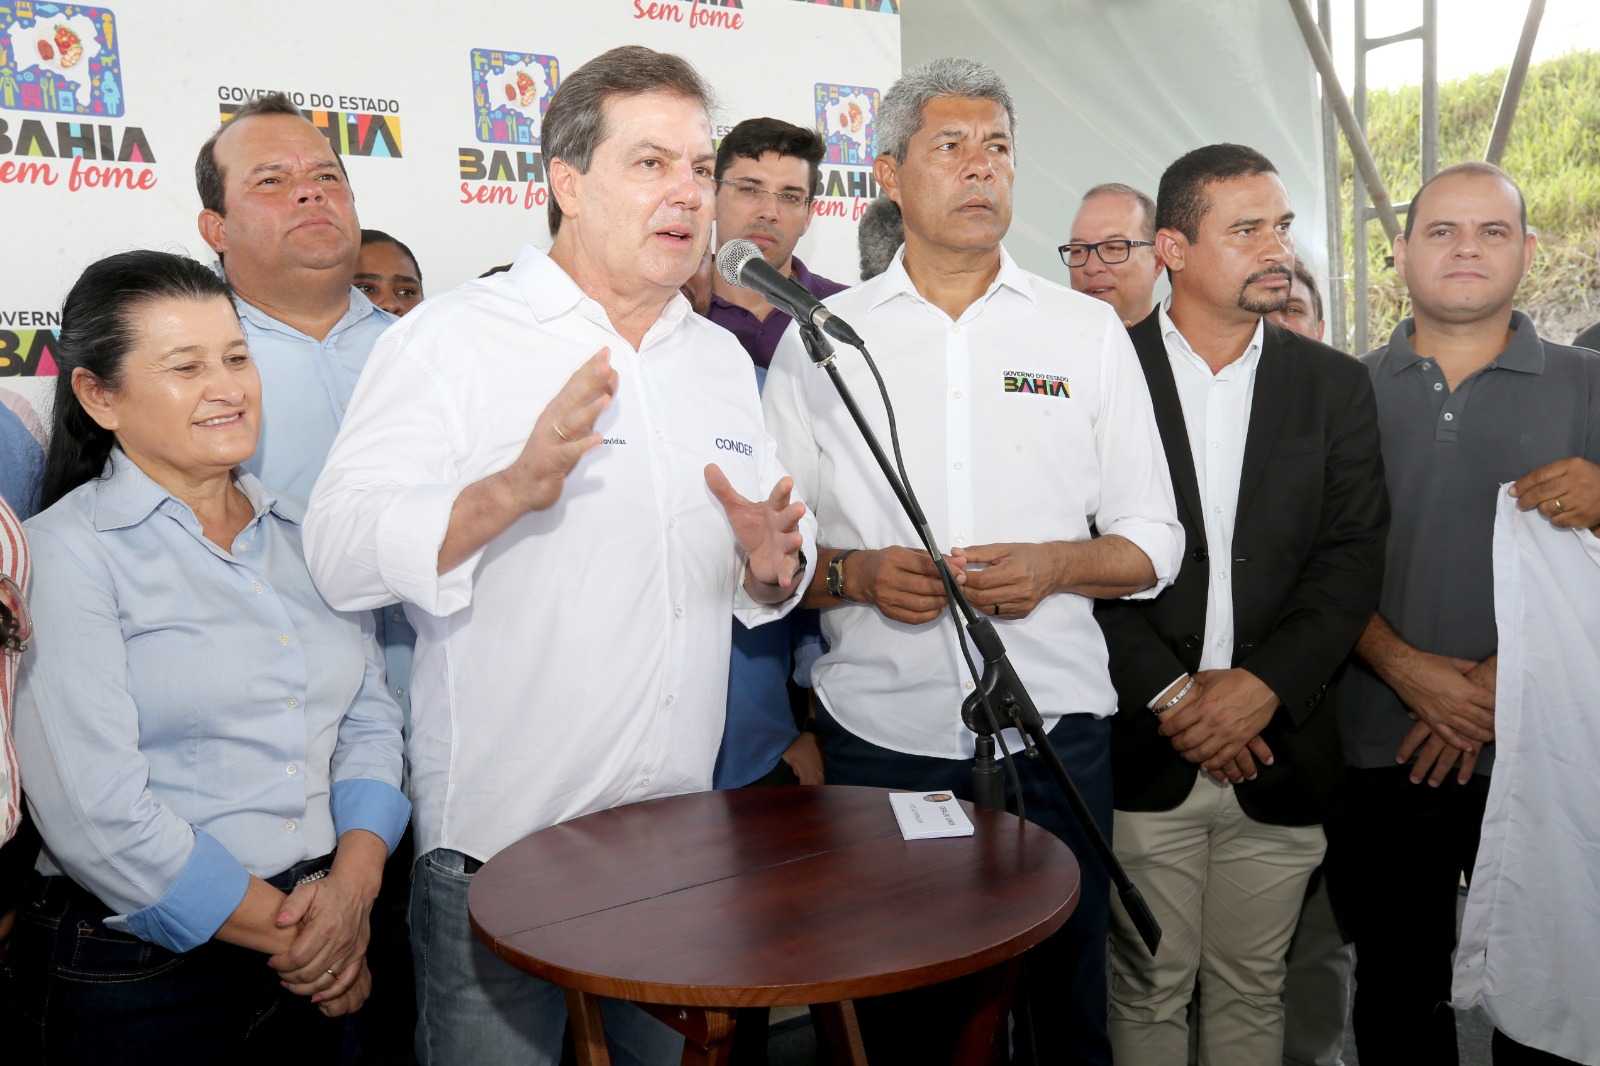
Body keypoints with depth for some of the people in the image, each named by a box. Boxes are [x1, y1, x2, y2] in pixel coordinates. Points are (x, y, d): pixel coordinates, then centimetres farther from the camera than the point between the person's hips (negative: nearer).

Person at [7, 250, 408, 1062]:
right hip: (137, 974, -5)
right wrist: (280, 932, -12)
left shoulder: (305, 535, 7)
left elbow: (370, 717, 6)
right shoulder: (65, 552, -10)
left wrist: (352, 884, -9)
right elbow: (95, 811, -17)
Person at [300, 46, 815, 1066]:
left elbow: (772, 569, 16)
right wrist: (513, 489, -33)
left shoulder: (722, 356, 11)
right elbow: (342, 552, -18)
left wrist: (772, 564, -7)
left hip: (684, 831, 6)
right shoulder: (454, 338, -9)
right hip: (497, 840, -5)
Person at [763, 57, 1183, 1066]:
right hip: (878, 734, 0)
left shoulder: (1089, 330, 7)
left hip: (1054, 731, 1)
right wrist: (857, 575, -14)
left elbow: (1152, 542, 7)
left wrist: (1054, 565, -12)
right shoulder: (820, 338, 5)